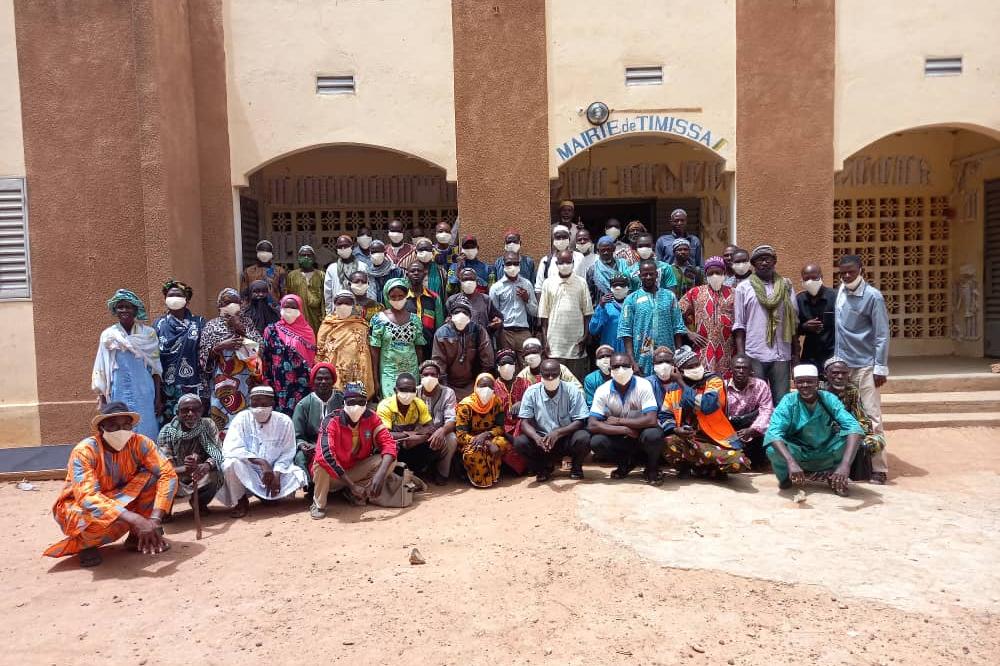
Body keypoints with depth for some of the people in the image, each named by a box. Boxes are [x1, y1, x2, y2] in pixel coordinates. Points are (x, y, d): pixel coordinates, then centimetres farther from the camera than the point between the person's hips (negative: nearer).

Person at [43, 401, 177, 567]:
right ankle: (86, 543, -1)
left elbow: (168, 474, -25)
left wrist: (155, 518, -39)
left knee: (152, 476, -22)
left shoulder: (139, 443, -17)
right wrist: (135, 519, -49)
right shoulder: (84, 451, -26)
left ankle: (137, 536, -4)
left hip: (121, 501, 4)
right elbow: (88, 498, -38)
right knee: (98, 519, -38)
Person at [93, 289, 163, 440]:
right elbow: (101, 370, 7)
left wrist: (158, 398, 0)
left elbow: (156, 368, 3)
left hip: (144, 393, 0)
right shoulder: (108, 335, 3)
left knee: (146, 433, 1)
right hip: (119, 393, 1)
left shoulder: (148, 333, 1)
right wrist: (102, 399, 4)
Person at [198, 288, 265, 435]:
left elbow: (260, 347, 1)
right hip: (223, 382, -1)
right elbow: (203, 355, 1)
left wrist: (242, 330, -8)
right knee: (223, 418, -5)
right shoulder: (212, 326, 7)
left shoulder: (246, 323, 12)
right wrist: (221, 346, -13)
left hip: (246, 380, 2)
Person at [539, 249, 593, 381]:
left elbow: (587, 313, 3)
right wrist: (545, 340, 0)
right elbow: (544, 315, 4)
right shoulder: (548, 283, 3)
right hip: (555, 343, 0)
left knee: (577, 381, 4)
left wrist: (585, 337, -3)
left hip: (576, 342, 0)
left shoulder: (581, 283, 2)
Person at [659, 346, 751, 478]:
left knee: (738, 462, -28)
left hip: (716, 440, -2)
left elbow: (707, 406, -25)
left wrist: (681, 383, -18)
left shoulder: (714, 380, -7)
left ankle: (700, 467, 2)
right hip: (688, 439, 2)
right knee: (669, 442, -31)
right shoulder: (673, 387, 5)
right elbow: (664, 416, 7)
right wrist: (675, 429, -15)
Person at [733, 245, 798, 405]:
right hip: (753, 355, -2)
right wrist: (741, 355, -5)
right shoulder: (744, 288, 3)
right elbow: (739, 325, 1)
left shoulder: (786, 286, 10)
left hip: (781, 355, 2)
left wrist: (796, 353, 7)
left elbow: (793, 322, 11)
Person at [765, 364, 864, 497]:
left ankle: (835, 479, 1)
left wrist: (845, 464, -44)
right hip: (797, 454, -1)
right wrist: (791, 462, -48)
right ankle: (785, 476, 3)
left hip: (825, 455, 2)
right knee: (772, 449, -32)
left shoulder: (829, 399, -16)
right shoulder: (789, 401, -19)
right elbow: (774, 432, -32)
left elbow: (854, 427, -28)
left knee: (850, 435, -24)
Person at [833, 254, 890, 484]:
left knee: (871, 416, -4)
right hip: (841, 363, 6)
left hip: (865, 366, -6)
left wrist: (881, 368, -14)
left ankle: (879, 468, 2)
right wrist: (835, 357, 11)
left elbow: (882, 335, -11)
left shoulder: (872, 296, -11)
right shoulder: (841, 291, 7)